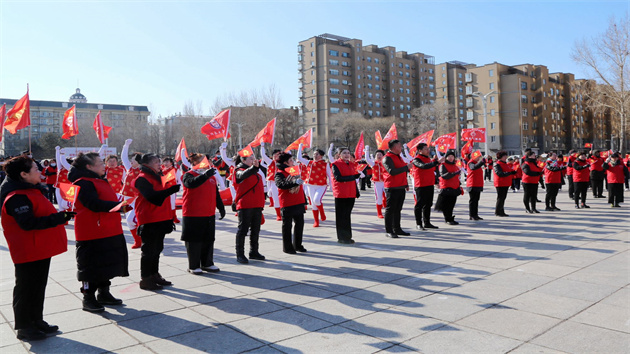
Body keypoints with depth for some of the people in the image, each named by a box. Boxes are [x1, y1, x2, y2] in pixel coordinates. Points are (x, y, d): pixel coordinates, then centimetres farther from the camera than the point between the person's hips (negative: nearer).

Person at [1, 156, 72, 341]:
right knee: (26, 289, 4)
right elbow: (28, 223, -29)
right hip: (28, 252, -10)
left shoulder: (31, 190, 13)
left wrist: (60, 215, 14)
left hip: (41, 249, 10)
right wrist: (59, 218, -29)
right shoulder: (17, 197, -21)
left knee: (38, 287, 19)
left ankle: (37, 321, 32)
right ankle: (24, 327, 17)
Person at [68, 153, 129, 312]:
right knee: (92, 266, 1)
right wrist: (118, 206, -28)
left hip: (108, 232, 10)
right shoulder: (83, 183, -15)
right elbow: (95, 204, -26)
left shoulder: (99, 180, 17)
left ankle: (104, 293, 30)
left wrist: (120, 204, 9)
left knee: (107, 264, 16)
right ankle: (88, 299, 13)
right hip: (92, 233, -10)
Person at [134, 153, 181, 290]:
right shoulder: (142, 179, -12)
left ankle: (155, 275, 25)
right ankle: (145, 280, 6)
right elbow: (153, 196, -26)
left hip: (160, 219, 9)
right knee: (149, 250, -3)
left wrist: (170, 217, 18)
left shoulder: (156, 176, 19)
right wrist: (173, 189, -28)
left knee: (157, 249, 15)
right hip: (149, 221, -9)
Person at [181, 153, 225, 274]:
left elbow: (216, 194, 19)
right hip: (192, 214, -6)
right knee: (194, 240, 2)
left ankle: (207, 263, 25)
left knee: (208, 240, 12)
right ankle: (193, 266, 13)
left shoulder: (211, 176, 13)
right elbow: (191, 183, -30)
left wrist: (221, 207, 18)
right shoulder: (188, 175, -6)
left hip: (209, 214, 6)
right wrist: (205, 175, -40)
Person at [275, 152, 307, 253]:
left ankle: (297, 245, 24)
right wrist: (295, 182, -40)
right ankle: (287, 247, 11)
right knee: (287, 225, 1)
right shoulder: (280, 173, -9)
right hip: (287, 204, -7)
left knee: (300, 224, 12)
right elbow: (281, 184, -29)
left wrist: (304, 201, 23)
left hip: (299, 202, 8)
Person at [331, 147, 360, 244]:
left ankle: (347, 237, 17)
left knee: (347, 215, 10)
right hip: (341, 194, -6)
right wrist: (353, 177, -18)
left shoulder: (352, 164, 15)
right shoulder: (335, 164, -5)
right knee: (341, 216, -1)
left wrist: (356, 192, 15)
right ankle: (342, 238, 6)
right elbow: (338, 178, -16)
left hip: (351, 194, 6)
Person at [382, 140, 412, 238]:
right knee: (390, 210, -3)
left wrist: (406, 184, 25)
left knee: (398, 209, 13)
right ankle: (388, 231, 3)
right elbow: (392, 171, -24)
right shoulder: (387, 158, -12)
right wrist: (406, 167, -20)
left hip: (401, 187, 9)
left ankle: (397, 229, 22)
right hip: (392, 188, -9)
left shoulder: (399, 157, 18)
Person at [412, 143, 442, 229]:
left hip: (430, 185, 9)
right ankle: (418, 224, 5)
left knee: (428, 204, 12)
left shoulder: (428, 158, 16)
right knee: (419, 204, -2)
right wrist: (437, 161, -37)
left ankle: (427, 223, 21)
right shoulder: (416, 160, -12)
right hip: (421, 186, -9)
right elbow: (424, 166, -32)